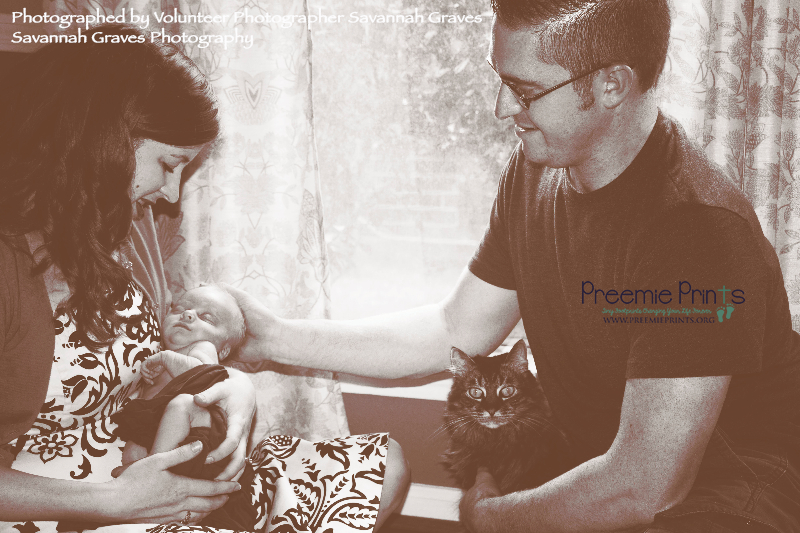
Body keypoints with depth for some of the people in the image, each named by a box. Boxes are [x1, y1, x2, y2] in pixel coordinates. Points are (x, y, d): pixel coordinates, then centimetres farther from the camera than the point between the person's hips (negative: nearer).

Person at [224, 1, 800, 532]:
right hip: (590, 471, 7)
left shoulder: (700, 230, -29)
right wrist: (276, 337, 1)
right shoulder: (536, 167, -2)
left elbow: (642, 486, -28)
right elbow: (455, 333, 6)